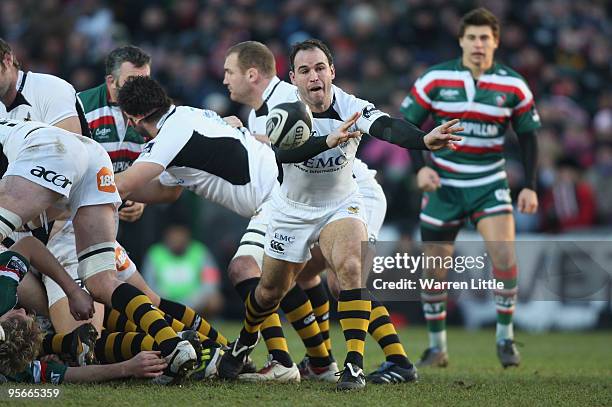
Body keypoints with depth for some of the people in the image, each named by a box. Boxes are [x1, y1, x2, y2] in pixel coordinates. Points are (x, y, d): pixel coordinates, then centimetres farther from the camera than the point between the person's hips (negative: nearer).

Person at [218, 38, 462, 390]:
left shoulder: (352, 108, -20)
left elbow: (388, 127, -40)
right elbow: (281, 152, -38)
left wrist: (424, 139, -61)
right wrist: (330, 140, -54)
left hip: (341, 205, -1)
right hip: (292, 211, 1)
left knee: (350, 266, -29)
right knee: (272, 290, 12)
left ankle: (355, 363, -26)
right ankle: (245, 341, 46)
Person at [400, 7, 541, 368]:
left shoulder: (513, 86, -3)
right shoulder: (435, 79, -6)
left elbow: (528, 135, 5)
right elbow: (408, 123, 2)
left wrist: (530, 186, -3)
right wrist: (420, 167, -11)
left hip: (490, 185, 0)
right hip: (443, 185, 0)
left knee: (505, 254, -20)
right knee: (433, 270, 1)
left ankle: (506, 338, -3)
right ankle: (437, 348, 20)